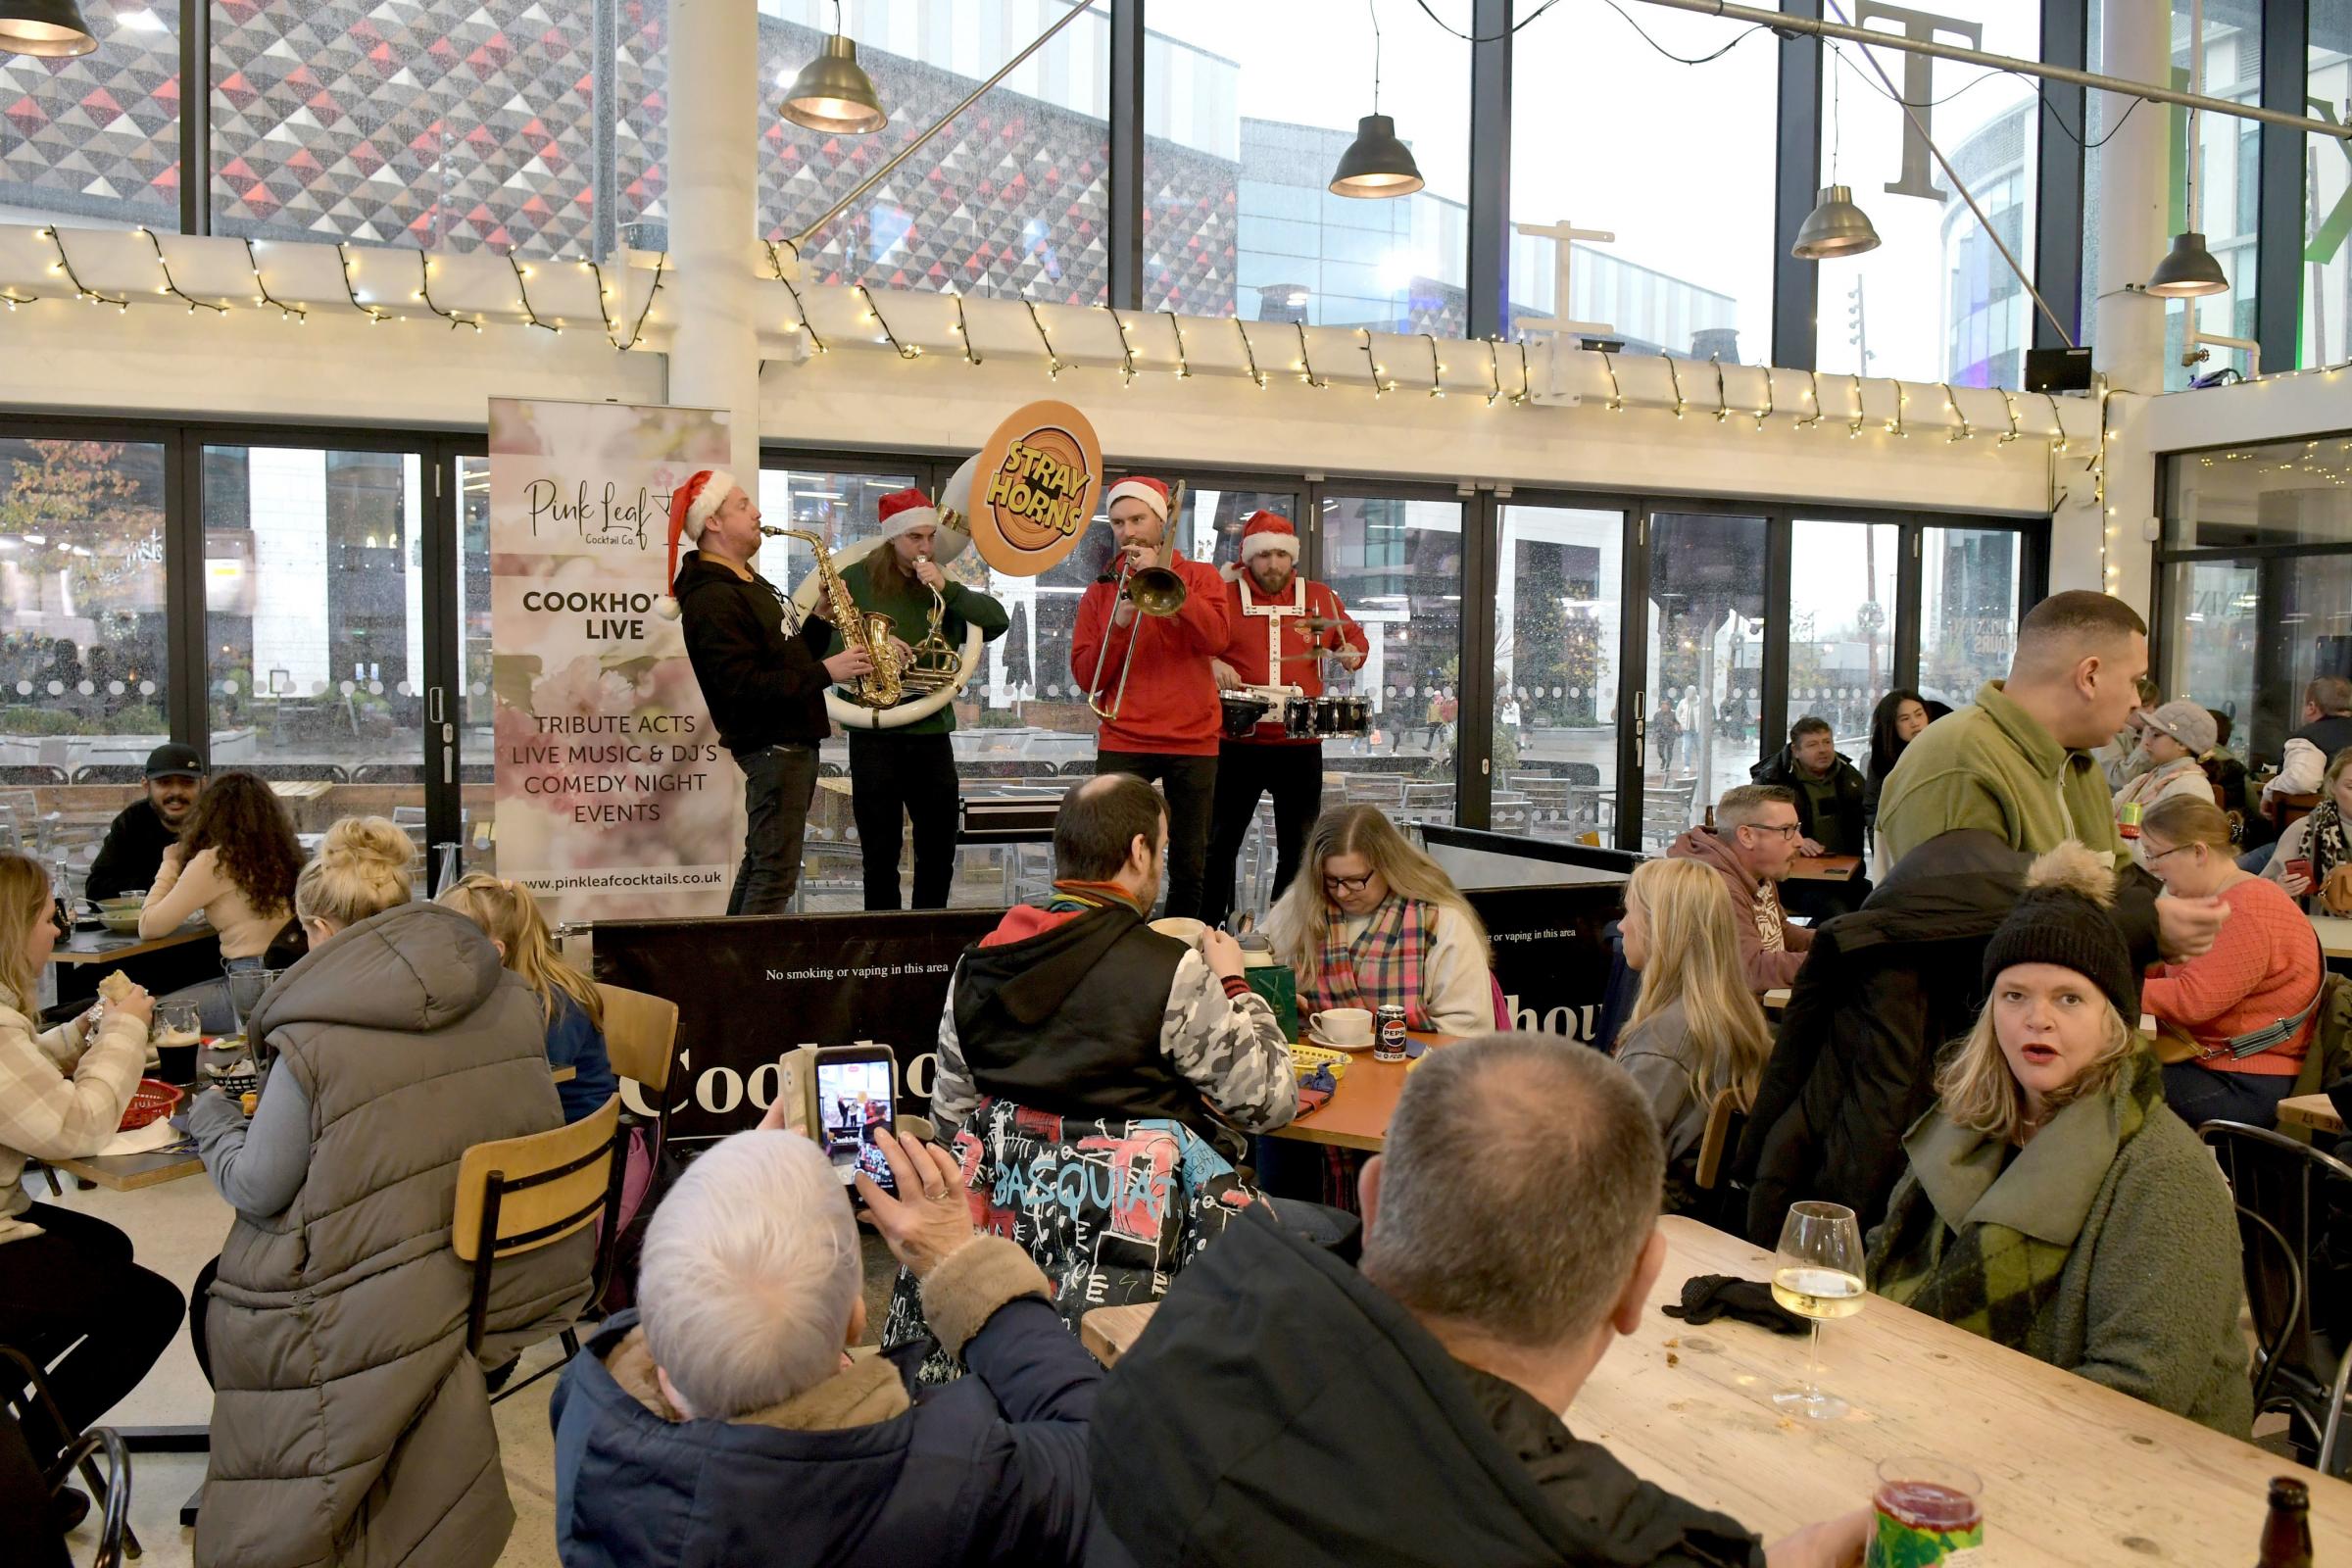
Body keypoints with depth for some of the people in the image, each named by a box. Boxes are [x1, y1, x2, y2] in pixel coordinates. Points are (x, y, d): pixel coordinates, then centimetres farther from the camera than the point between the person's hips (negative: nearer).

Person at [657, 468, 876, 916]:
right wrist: (825, 672, -22)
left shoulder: (750, 584, 17)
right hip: (772, 745, -10)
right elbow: (744, 685, -25)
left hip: (793, 739, 10)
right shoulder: (711, 599, -16)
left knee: (761, 861, 16)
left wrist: (821, 618, 4)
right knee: (776, 872, -9)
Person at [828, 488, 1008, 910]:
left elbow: (997, 621, -1)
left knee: (939, 850, 9)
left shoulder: (939, 587, 11)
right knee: (880, 853, 3)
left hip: (932, 731, 4)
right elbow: (823, 643, -7)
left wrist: (948, 589, -11)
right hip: (875, 733, -4)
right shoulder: (857, 580, 0)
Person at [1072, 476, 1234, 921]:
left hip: (1193, 739, 0)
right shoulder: (1100, 591, 10)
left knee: (1189, 866, 6)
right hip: (1122, 742, 0)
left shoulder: (1200, 576, 8)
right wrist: (1118, 623, -12)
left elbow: (1216, 638, -12)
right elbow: (1086, 676, 2)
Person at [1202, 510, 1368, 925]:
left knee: (1299, 848, 9)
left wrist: (1352, 652, -1)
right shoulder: (1223, 595, 0)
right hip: (1236, 742, -2)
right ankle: (1208, 928, 15)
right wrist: (1210, 663, -21)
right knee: (1220, 843, 4)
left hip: (1300, 745, 2)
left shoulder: (1319, 597, 8)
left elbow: (1353, 636, 21)